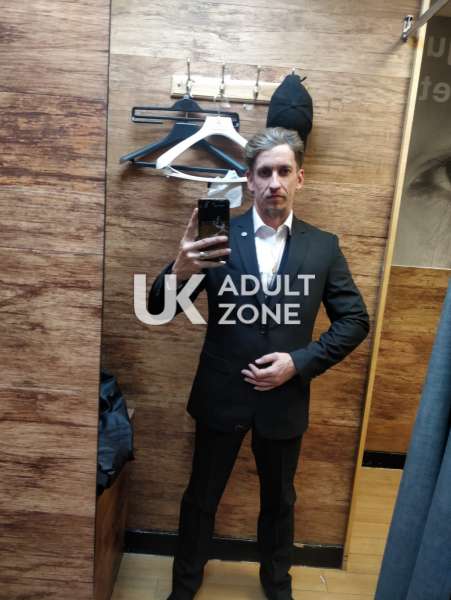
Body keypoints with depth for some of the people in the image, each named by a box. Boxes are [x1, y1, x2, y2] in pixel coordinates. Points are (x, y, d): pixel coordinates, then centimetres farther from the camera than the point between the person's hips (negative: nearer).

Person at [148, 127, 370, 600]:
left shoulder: (324, 246, -4)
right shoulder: (219, 237, -8)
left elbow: (355, 320, -1)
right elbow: (160, 309, -10)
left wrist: (301, 362, -14)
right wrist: (180, 271, -32)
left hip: (284, 398, 2)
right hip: (221, 395, -1)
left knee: (279, 500, 23)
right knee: (201, 497, 18)